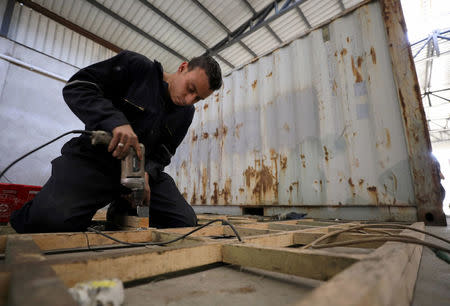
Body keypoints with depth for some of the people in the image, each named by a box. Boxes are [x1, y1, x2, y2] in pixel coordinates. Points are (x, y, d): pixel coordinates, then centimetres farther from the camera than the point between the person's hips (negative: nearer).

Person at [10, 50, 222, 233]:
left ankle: (122, 209, 16)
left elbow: (163, 153, 6)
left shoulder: (186, 113, 7)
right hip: (95, 158, -4)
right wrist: (115, 121, -29)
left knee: (186, 222, -6)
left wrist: (147, 172, -16)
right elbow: (76, 86, -11)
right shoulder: (136, 66, -6)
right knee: (49, 219, -30)